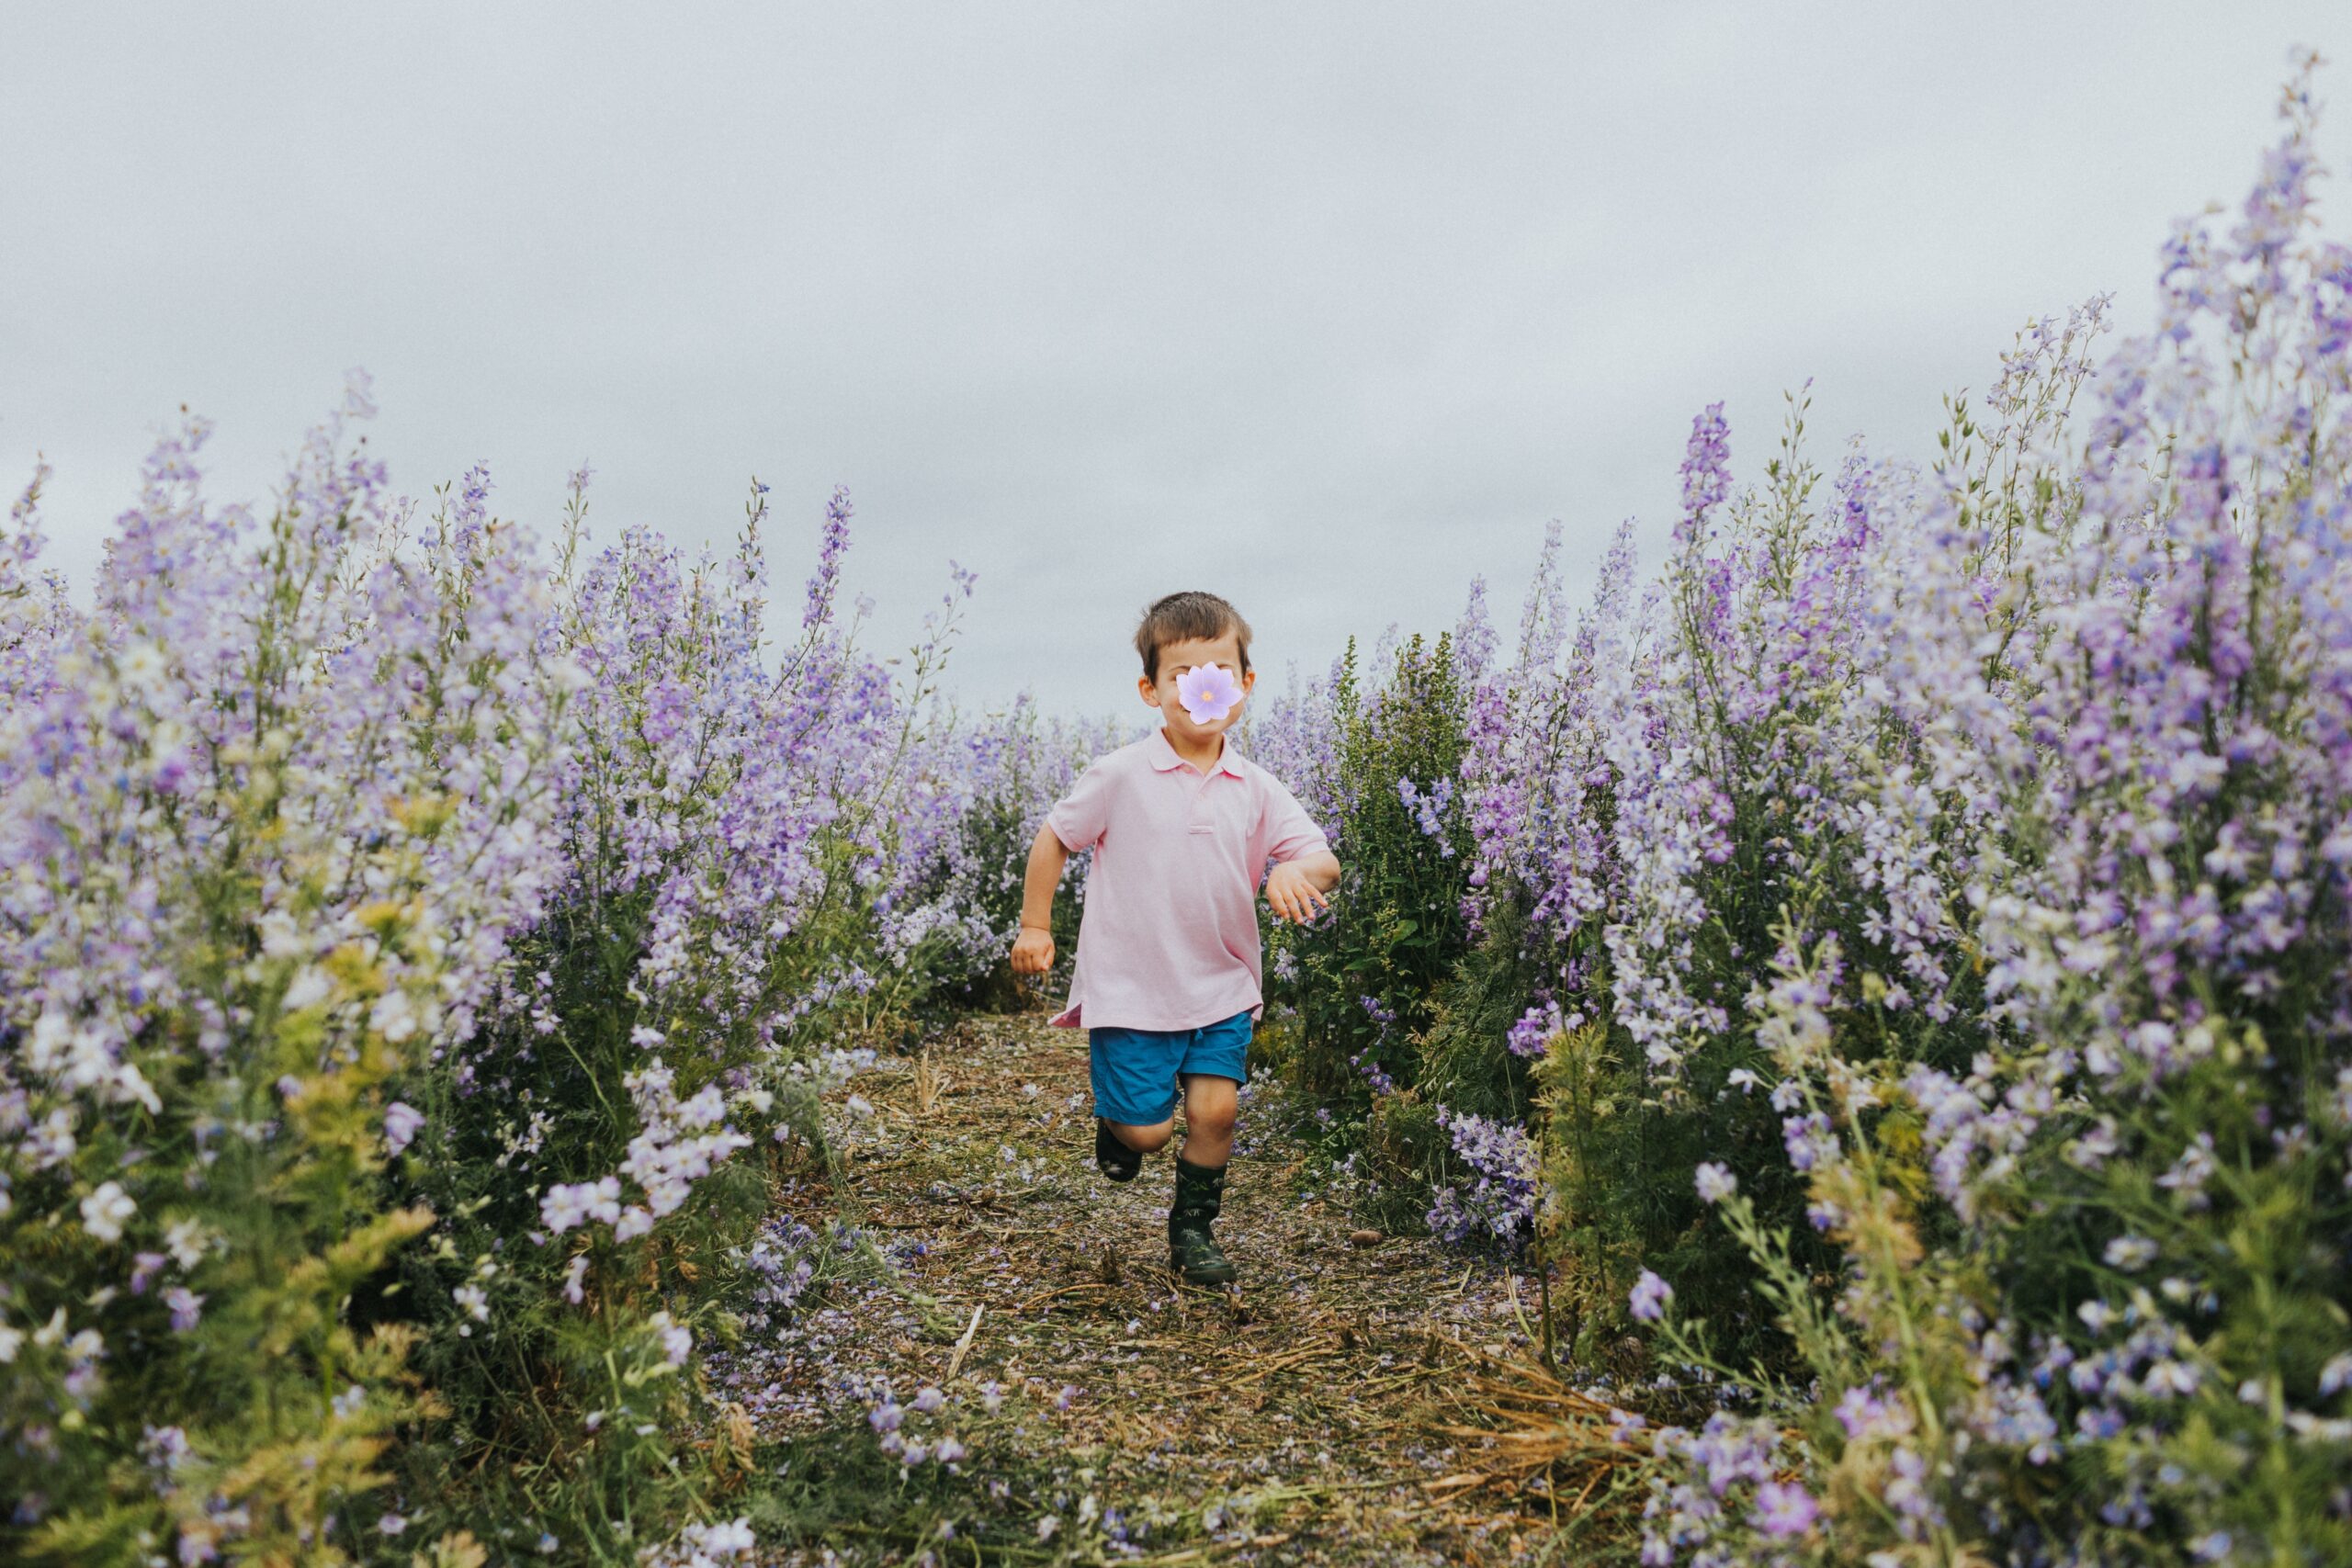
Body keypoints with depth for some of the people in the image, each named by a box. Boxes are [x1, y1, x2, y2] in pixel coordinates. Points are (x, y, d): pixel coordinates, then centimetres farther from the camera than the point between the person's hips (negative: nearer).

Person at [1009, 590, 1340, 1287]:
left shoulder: (1256, 788, -1)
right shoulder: (1120, 776, -10)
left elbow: (1324, 860, -3)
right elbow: (1053, 839, 2)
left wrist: (1298, 869, -27)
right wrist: (1034, 925, 4)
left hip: (1222, 986, 3)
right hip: (1132, 984, -3)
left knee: (1216, 1106, -4)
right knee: (1147, 1128, -2)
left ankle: (1194, 1229, 22)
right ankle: (1115, 1117, 37)